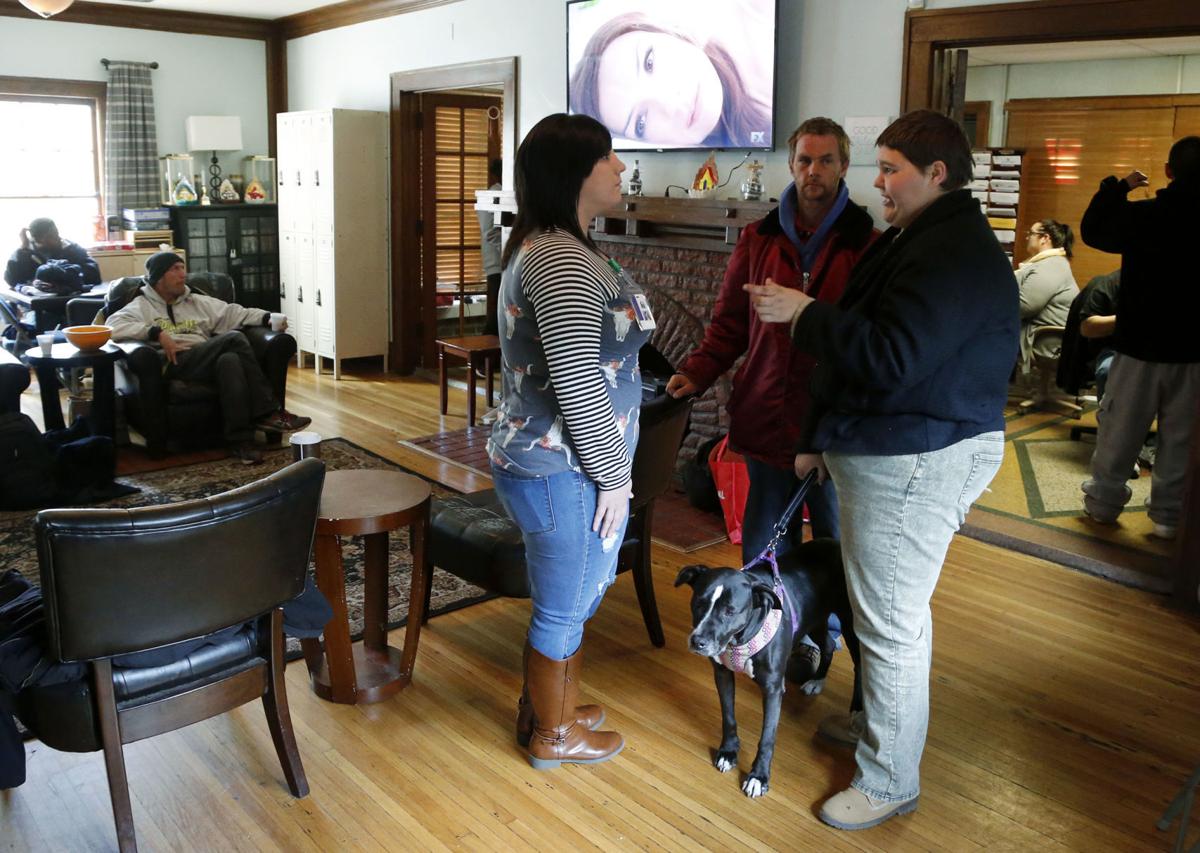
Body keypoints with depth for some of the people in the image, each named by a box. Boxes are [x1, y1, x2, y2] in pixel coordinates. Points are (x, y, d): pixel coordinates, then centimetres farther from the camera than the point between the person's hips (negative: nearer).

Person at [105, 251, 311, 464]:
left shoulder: (198, 302, 29)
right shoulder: (141, 306, 14)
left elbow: (232, 313, 18)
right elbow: (114, 326, -5)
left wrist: (266, 317, 0)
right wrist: (156, 332, -16)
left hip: (206, 363, 5)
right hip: (175, 365, -5)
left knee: (230, 359, -34)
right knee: (234, 338, -26)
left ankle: (240, 439, -34)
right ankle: (268, 412, -27)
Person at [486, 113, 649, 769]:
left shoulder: (540, 248, 12)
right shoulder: (564, 260, -22)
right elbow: (577, 385, -26)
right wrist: (614, 474, -16)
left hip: (534, 458, 10)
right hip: (567, 471, -10)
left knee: (560, 599, 25)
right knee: (564, 608, 9)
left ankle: (541, 706, 43)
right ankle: (554, 735, 29)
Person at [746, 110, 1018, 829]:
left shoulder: (956, 253, -19)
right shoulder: (915, 240, 17)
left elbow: (892, 358, -29)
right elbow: (860, 345, 19)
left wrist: (804, 313, -20)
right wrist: (820, 436, 20)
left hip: (918, 463, -11)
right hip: (882, 450, 11)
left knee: (892, 622, -1)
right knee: (891, 608, 23)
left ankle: (890, 782, 14)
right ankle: (880, 720, 42)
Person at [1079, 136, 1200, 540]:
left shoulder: (1142, 215, -10)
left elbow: (1091, 230, 5)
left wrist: (1117, 187, 15)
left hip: (1139, 345, -1)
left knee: (1120, 429, 11)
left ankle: (1104, 501, 21)